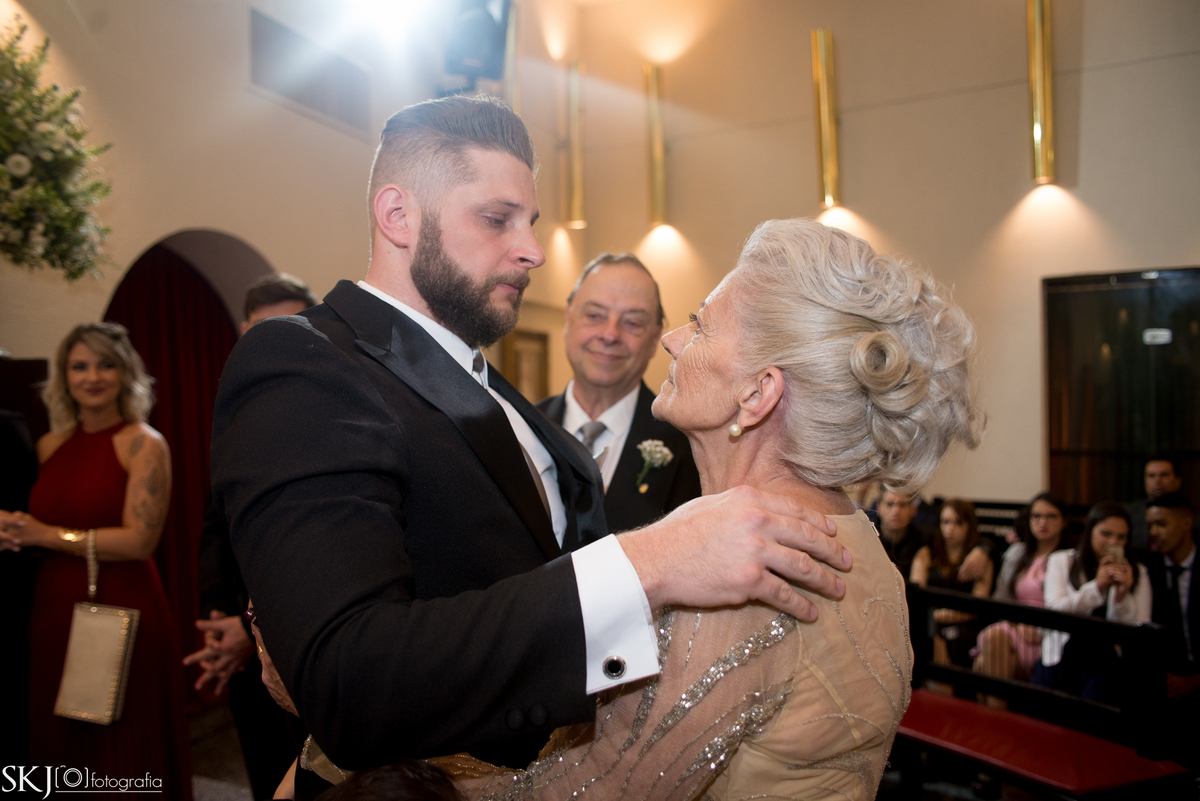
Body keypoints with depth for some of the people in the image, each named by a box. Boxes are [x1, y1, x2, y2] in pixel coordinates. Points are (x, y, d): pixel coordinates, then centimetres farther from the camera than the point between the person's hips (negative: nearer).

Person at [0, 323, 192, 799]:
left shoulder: (144, 444, -7)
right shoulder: (50, 446, 10)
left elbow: (139, 540, -16)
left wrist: (46, 535, -9)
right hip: (53, 616, 6)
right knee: (61, 753, 13)